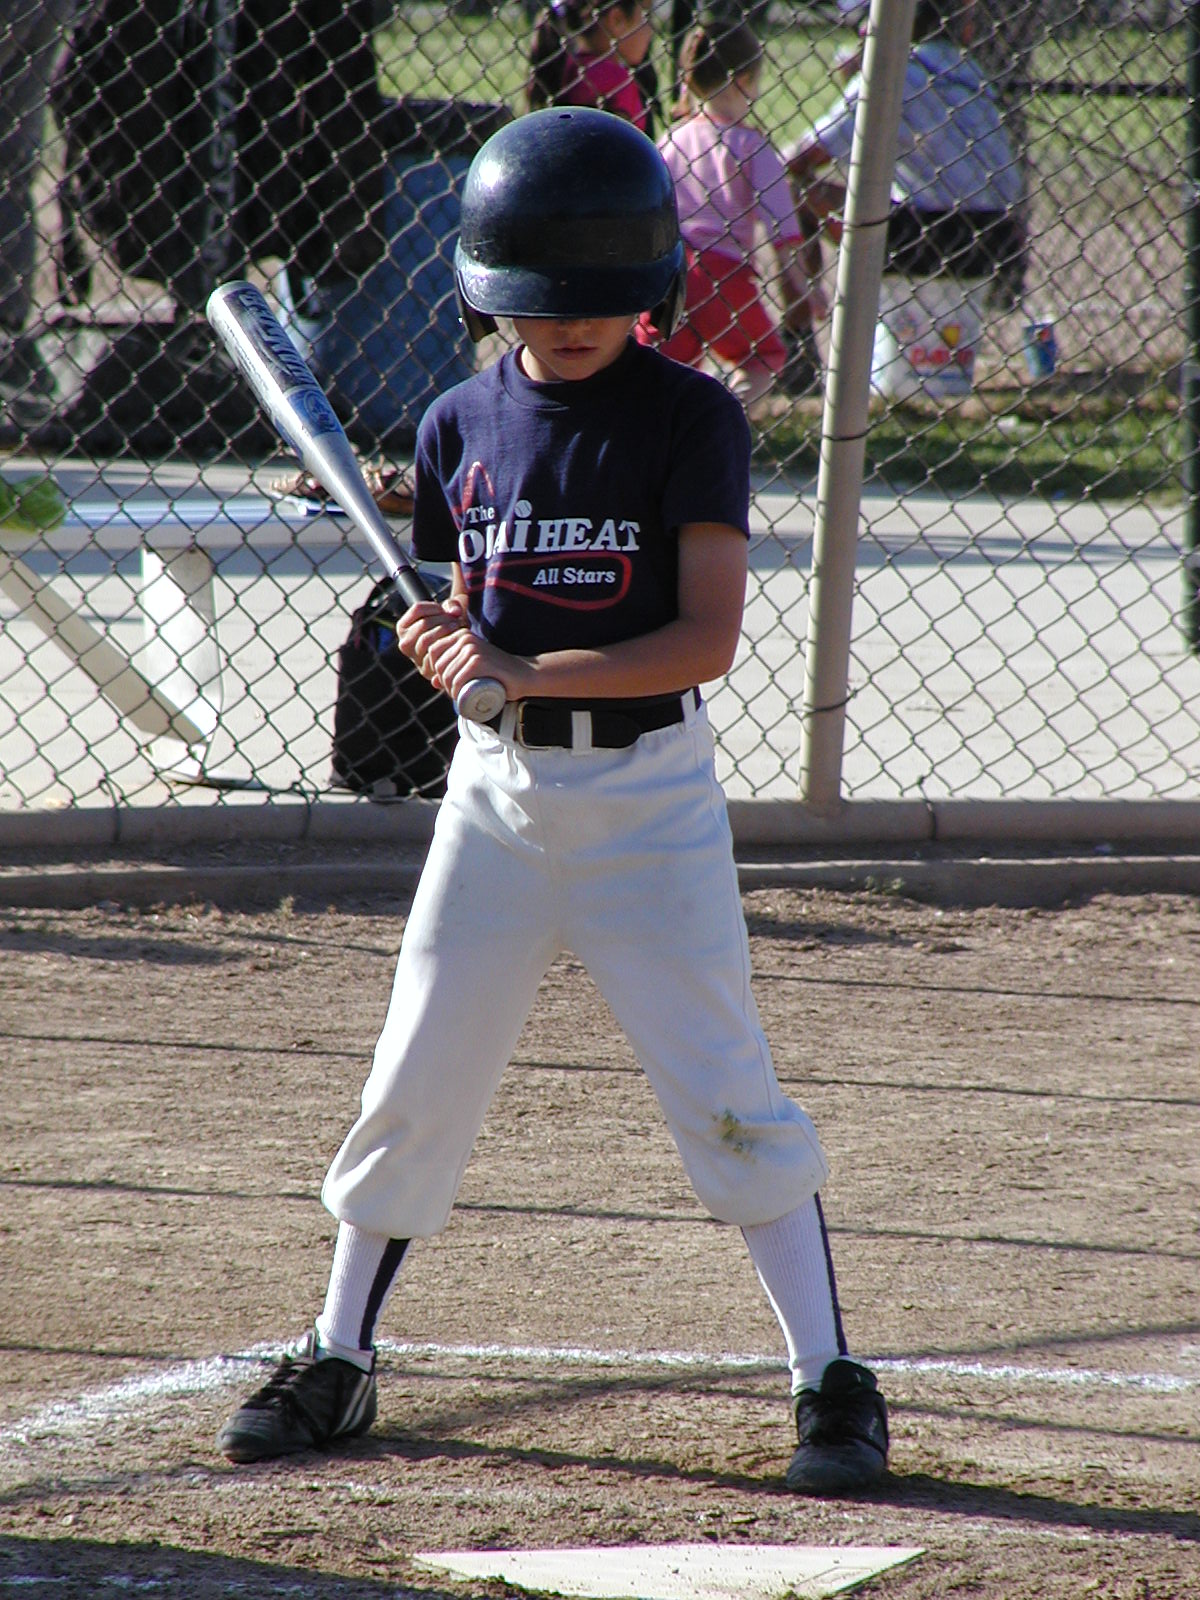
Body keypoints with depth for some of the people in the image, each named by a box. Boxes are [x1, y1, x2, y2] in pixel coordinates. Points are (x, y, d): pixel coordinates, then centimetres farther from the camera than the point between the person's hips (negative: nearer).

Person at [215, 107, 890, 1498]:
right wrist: (438, 644, -10)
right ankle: (337, 1362, 21)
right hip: (497, 782, 4)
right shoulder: (462, 426, 5)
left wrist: (526, 672, -23)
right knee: (416, 1083, 7)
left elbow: (709, 637, -15)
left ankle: (832, 1383, 1)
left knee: (725, 1092, -6)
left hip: (649, 787, -4)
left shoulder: (691, 418, -9)